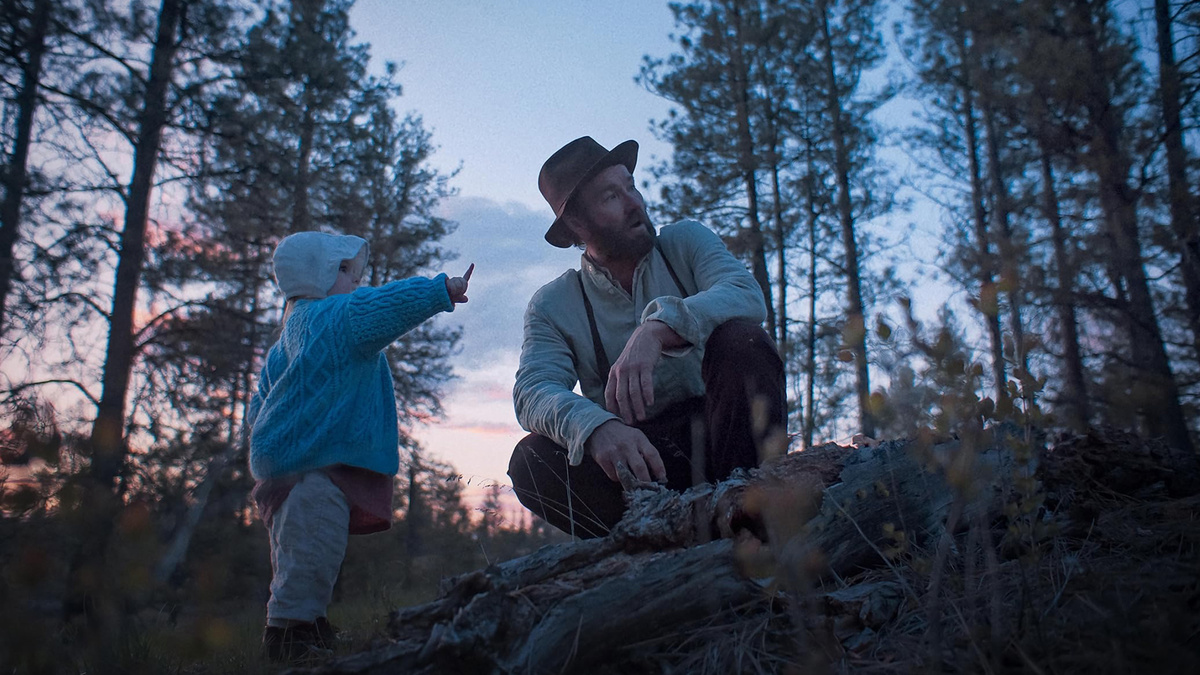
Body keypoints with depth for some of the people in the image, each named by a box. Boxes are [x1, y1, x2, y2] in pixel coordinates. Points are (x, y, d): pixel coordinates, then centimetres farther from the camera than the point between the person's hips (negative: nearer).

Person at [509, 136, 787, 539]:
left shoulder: (686, 242, 3)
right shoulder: (552, 306, 2)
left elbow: (747, 295, -17)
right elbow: (533, 392, -15)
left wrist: (658, 328, -37)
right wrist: (595, 426, -39)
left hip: (716, 432, 0)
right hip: (639, 453, 0)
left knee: (740, 338, -27)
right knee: (532, 460, -25)